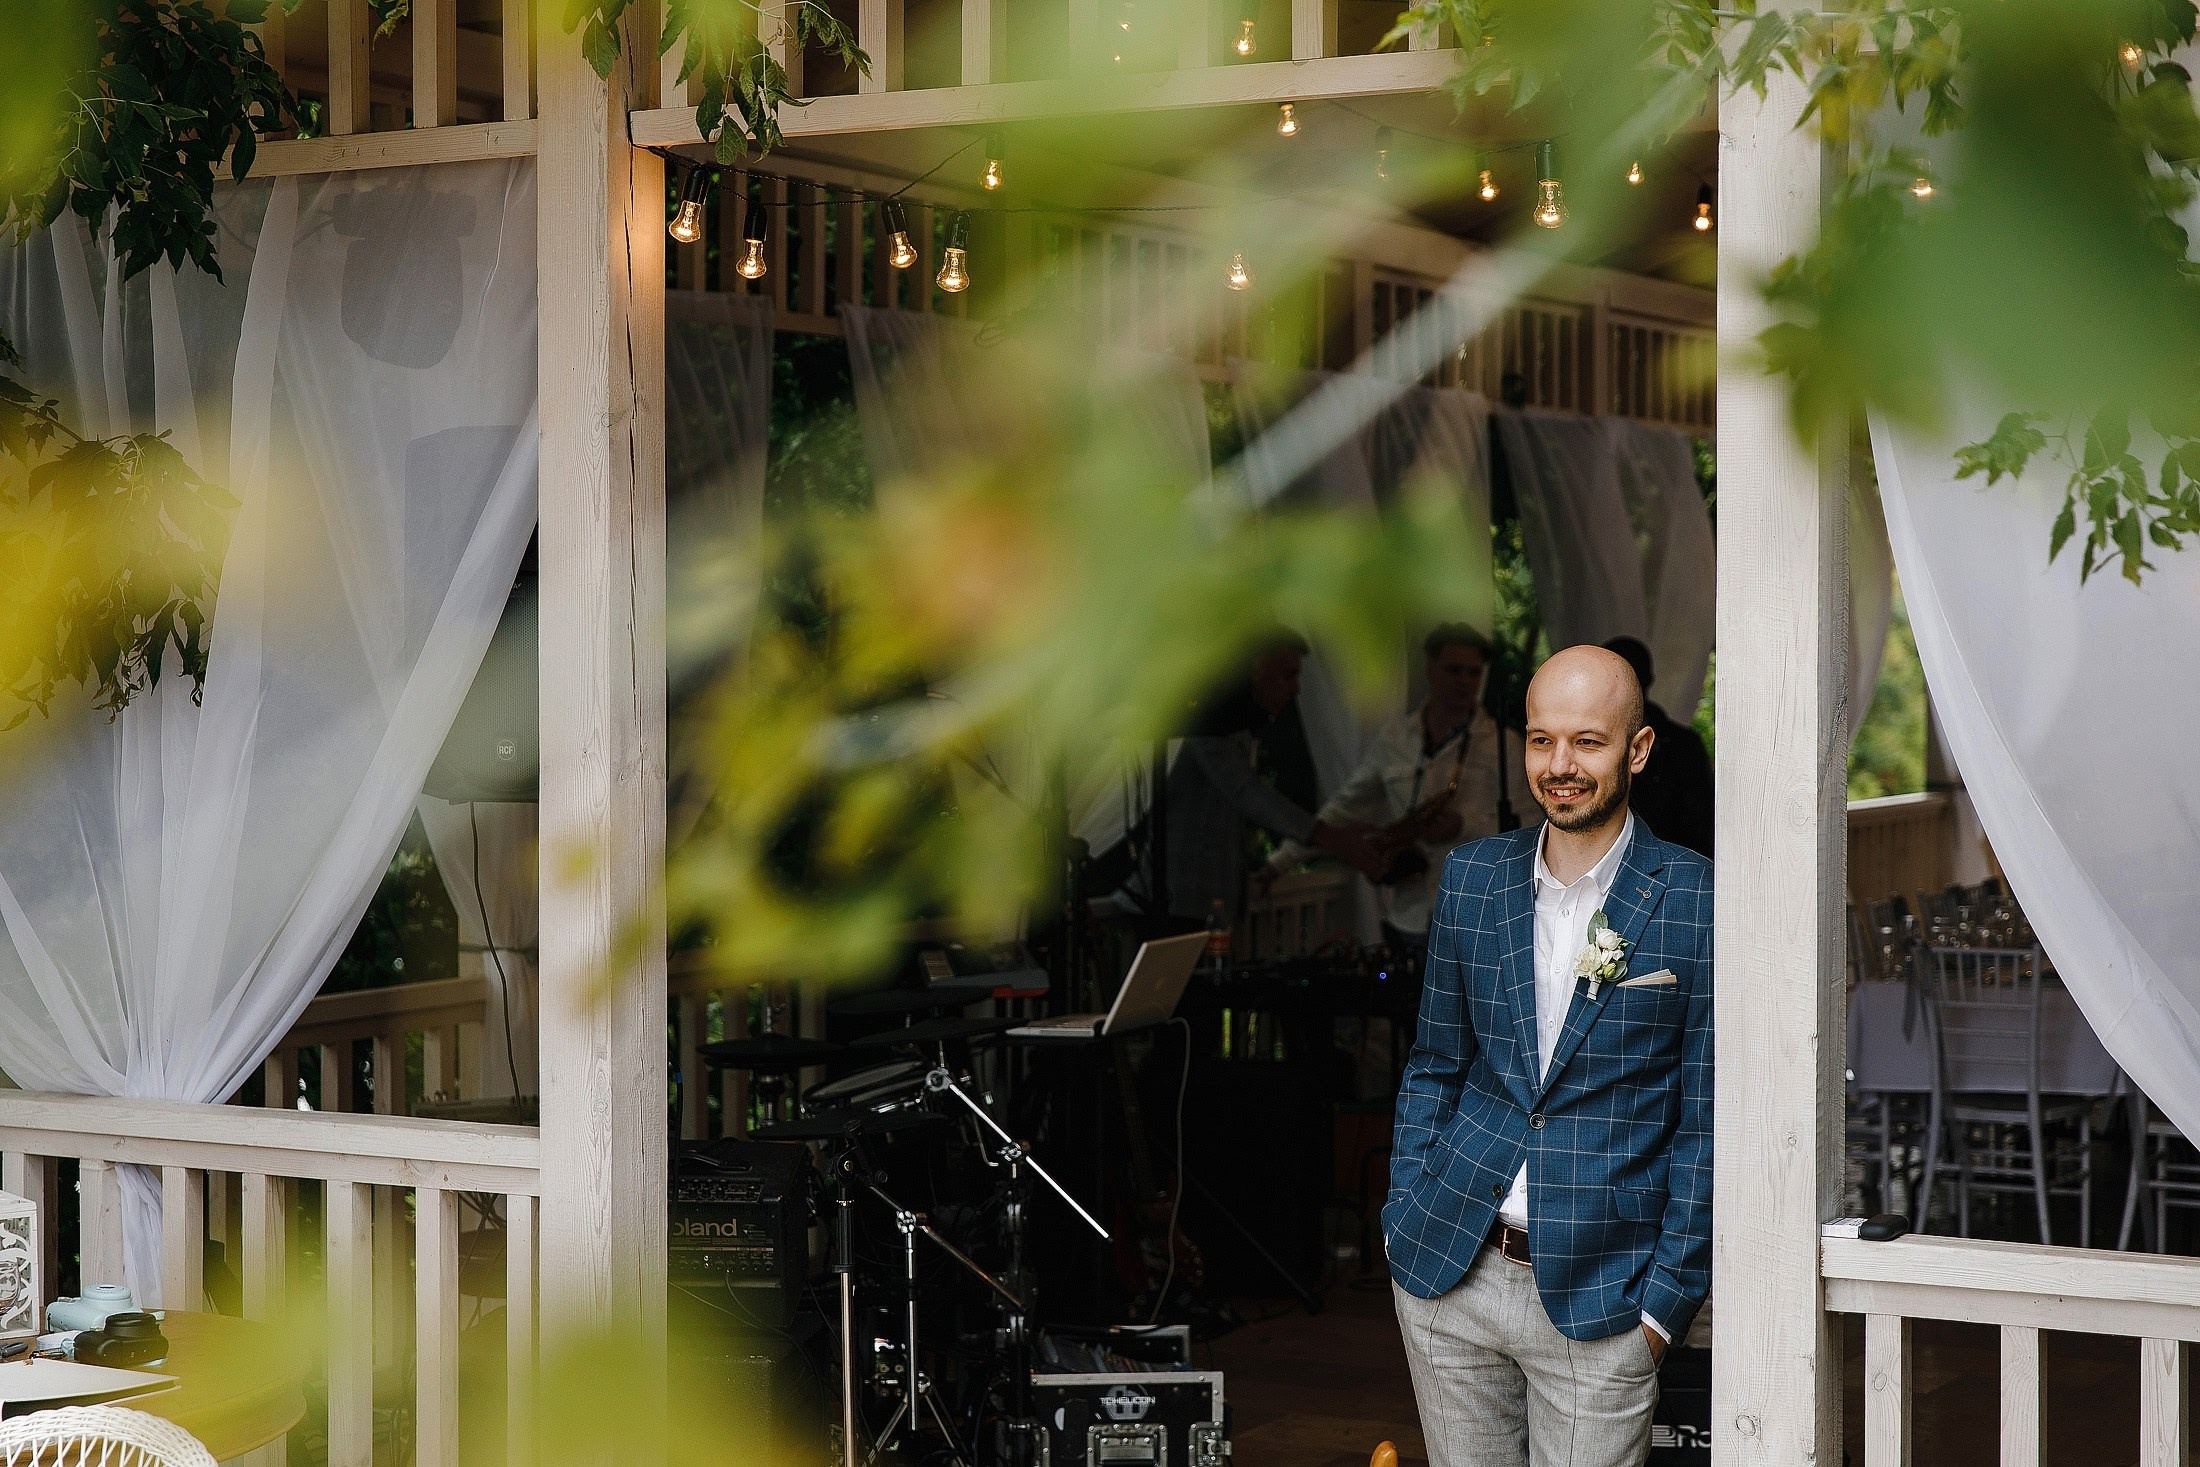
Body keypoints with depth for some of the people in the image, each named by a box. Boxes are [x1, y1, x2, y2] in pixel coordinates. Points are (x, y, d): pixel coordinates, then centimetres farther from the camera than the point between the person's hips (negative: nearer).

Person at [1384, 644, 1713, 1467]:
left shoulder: (1697, 904, -6)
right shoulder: (1470, 877, 7)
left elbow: (1707, 1121, -4)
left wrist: (1666, 1298, -6)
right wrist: (1405, 1216, 6)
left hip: (1597, 1297, -3)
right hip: (1448, 1273, 4)